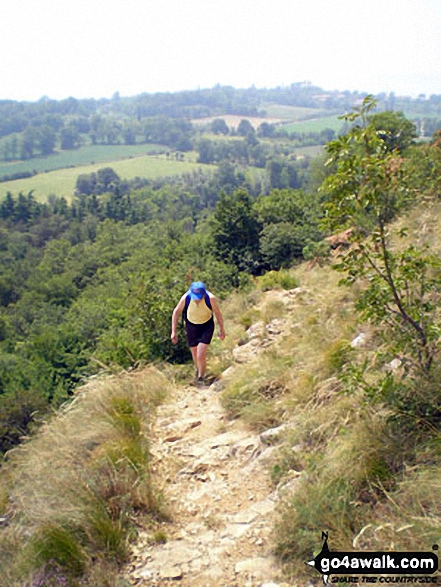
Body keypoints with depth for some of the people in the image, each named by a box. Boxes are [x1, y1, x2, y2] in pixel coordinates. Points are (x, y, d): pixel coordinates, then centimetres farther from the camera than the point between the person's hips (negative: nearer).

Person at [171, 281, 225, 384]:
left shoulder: (210, 298, -27)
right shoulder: (185, 298, -25)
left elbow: (218, 313, -8)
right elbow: (176, 312, -7)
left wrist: (222, 329, 3)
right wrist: (174, 332, -6)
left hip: (207, 326, -2)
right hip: (191, 326, 2)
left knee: (201, 355, -13)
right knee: (195, 355, 15)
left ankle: (201, 378, 11)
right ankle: (198, 370, 47)